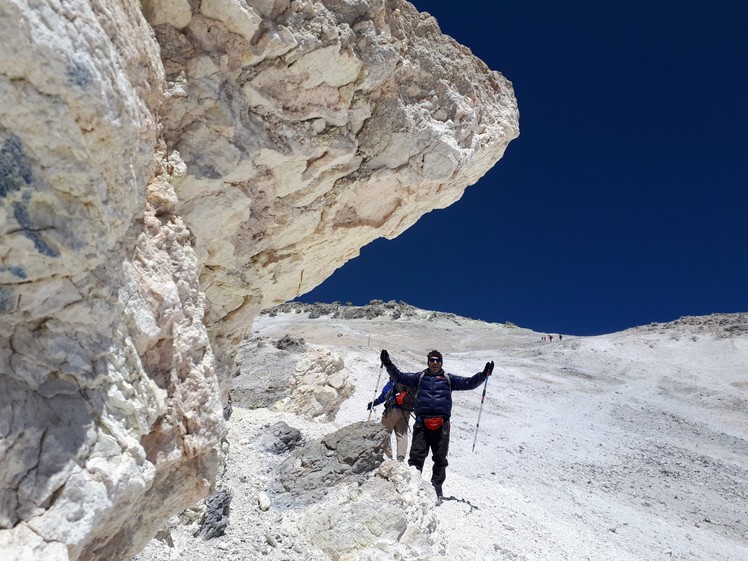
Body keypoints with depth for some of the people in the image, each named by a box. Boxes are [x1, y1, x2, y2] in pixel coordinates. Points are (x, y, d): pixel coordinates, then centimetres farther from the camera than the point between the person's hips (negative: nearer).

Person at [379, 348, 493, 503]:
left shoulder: (448, 379, 14)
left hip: (441, 423, 1)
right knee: (416, 456, -5)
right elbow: (399, 377, 11)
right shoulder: (420, 377, 14)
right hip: (422, 422, -1)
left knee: (440, 458, 7)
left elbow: (469, 383, 11)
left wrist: (484, 374, -1)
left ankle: (437, 488, 20)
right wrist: (388, 365, 0)